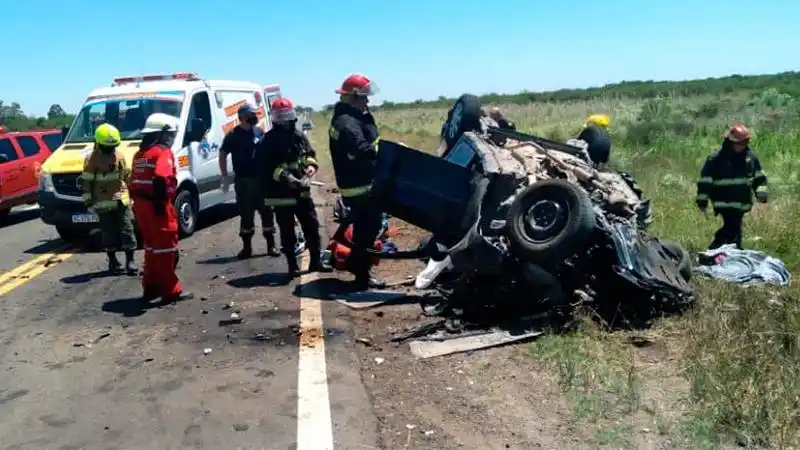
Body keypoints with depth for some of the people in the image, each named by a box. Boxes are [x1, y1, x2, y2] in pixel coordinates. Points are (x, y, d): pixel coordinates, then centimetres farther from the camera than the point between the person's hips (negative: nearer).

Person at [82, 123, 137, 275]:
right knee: (109, 233, 3)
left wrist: (131, 195, 17)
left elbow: (127, 176, 18)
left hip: (122, 201, 4)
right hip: (103, 203, -3)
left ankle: (130, 261, 3)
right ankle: (113, 261, 14)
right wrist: (88, 201, -7)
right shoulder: (92, 160, -4)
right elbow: (87, 182, -4)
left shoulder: (119, 156, 10)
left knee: (127, 231, 0)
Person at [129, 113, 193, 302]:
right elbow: (161, 179, -25)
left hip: (141, 204, 9)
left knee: (152, 246, 18)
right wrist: (162, 201, -24)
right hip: (157, 205, -9)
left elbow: (134, 180, 17)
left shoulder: (140, 154, 18)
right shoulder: (163, 153, -11)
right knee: (166, 247, -3)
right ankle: (171, 291, 0)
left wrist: (138, 200, 18)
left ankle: (150, 287, 24)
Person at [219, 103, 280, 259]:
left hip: (262, 178, 3)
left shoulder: (259, 132, 8)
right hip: (243, 180, -2)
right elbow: (223, 155, 1)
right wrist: (225, 177, -5)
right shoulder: (233, 135, -2)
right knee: (246, 214, 4)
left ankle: (271, 245, 13)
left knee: (267, 211, 4)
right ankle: (247, 247, 14)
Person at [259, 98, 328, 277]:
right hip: (281, 193, -5)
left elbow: (310, 154, 19)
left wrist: (311, 166, -4)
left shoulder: (300, 136, 9)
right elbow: (268, 168, -17)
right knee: (287, 232, 4)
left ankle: (315, 261, 20)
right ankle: (292, 266, 14)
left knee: (312, 226, 8)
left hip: (302, 190, 5)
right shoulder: (268, 141, -10)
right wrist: (287, 178, -29)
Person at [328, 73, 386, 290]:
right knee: (368, 228, -5)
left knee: (363, 228, 20)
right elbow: (363, 150, -35)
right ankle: (362, 276, 1)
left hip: (357, 183, 11)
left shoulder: (348, 117, 16)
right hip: (361, 185, -11)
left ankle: (358, 266, 32)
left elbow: (368, 140, 16)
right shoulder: (348, 122, -20)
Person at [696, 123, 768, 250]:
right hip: (725, 203, -6)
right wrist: (702, 201, -9)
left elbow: (759, 177, 17)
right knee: (734, 231, -13)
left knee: (729, 229, 14)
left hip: (742, 203, 6)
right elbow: (705, 180, -8)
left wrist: (761, 192, 3)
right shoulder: (716, 158, -11)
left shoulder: (751, 157, 5)